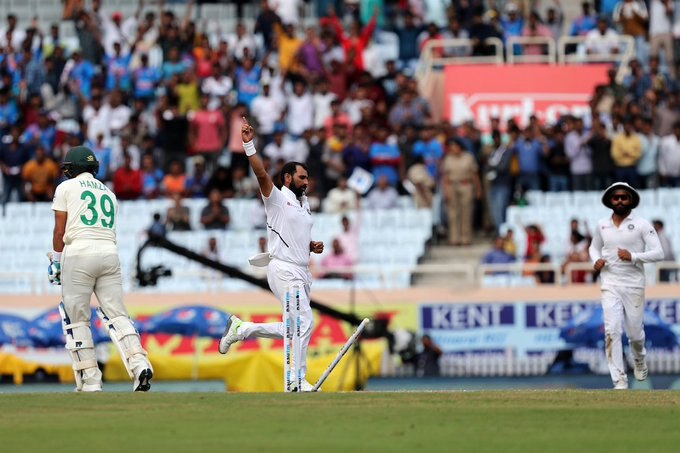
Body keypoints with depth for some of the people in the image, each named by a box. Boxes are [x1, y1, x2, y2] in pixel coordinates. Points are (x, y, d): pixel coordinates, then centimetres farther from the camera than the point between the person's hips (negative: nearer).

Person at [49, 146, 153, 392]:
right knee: (116, 314, 2)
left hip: (79, 253, -4)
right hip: (109, 253, 4)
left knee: (76, 319, 2)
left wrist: (56, 263, 9)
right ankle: (139, 364, -19)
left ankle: (90, 381, -4)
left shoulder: (66, 188, 8)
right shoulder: (109, 193, 23)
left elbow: (59, 231, 2)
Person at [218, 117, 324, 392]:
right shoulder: (277, 197, -3)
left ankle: (240, 329, 23)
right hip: (283, 269, -9)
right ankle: (297, 380, -10)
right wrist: (248, 144, -30)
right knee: (304, 322, -16)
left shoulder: (304, 205, 20)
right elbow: (261, 174, -19)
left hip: (302, 272, 9)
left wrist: (313, 246, 8)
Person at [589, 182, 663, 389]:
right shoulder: (602, 225, 5)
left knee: (635, 332, 7)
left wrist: (633, 256, -22)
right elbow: (594, 247, 22)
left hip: (634, 284, -2)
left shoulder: (642, 225, -5)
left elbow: (658, 253, -9)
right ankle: (619, 380, -10)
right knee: (612, 331, -12)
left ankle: (639, 359, 42)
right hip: (610, 284, 2)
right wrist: (596, 260, -1)